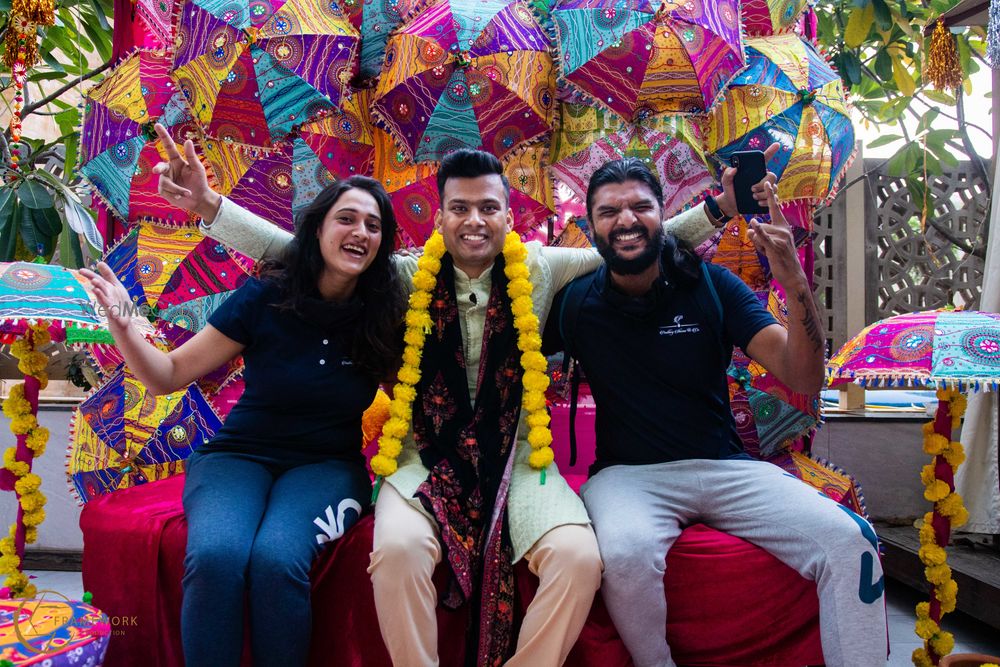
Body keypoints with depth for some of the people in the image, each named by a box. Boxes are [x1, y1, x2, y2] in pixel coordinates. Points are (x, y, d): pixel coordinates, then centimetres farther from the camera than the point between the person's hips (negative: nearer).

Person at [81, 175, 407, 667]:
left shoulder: (383, 316, -3)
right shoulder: (265, 296, -6)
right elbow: (168, 375, -2)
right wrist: (122, 324, -17)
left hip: (326, 465, 0)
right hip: (238, 456, 0)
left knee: (277, 558, -32)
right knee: (215, 556, -32)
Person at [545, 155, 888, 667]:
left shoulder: (711, 285, 2)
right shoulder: (576, 302, 2)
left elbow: (804, 379, -7)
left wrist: (796, 284, -23)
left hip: (727, 467, 2)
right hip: (629, 473, -1)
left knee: (851, 541, -20)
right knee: (626, 554, -35)